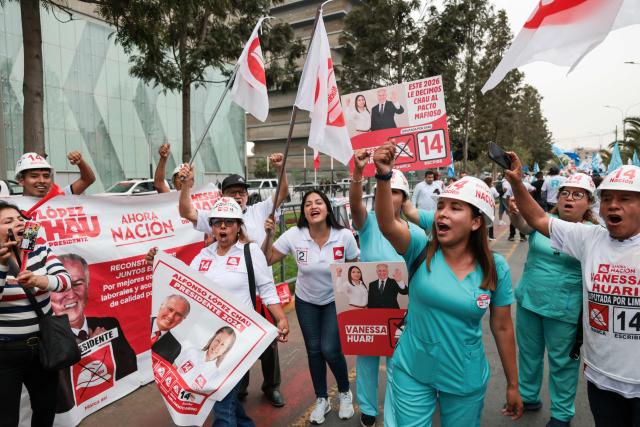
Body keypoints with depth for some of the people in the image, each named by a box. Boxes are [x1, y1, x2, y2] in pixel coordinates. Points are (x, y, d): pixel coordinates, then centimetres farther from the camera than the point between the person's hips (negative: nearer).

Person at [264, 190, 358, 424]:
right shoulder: (293, 235, -19)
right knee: (313, 350, 11)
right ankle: (321, 400, 34)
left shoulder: (345, 236, -22)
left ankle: (345, 393, 25)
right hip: (306, 301, 2)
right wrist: (268, 234, -24)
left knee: (330, 350, -7)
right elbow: (267, 260, -11)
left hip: (335, 300, -2)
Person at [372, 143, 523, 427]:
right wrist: (384, 177, -48)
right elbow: (387, 224, -33)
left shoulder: (496, 268, -9)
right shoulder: (421, 249, -13)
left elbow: (502, 328, 0)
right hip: (412, 373, 0)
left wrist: (512, 385, 7)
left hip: (466, 380, 1)